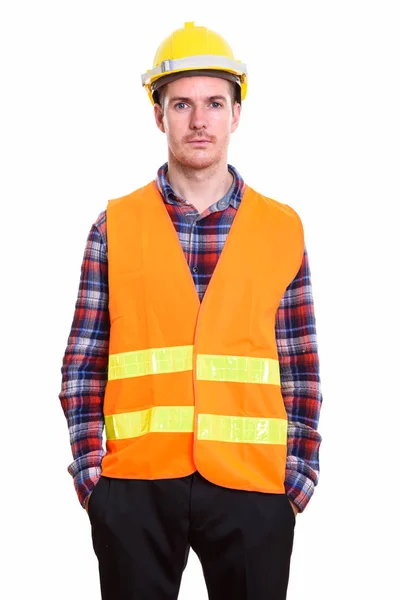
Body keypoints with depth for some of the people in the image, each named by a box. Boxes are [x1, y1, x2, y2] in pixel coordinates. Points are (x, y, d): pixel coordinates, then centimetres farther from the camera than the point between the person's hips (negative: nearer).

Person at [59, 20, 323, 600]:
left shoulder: (282, 228, 6)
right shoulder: (116, 225, 5)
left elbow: (300, 370, 7)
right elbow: (83, 362, 4)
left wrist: (300, 472, 1)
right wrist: (89, 465, -3)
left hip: (253, 486, 1)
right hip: (135, 486, 0)